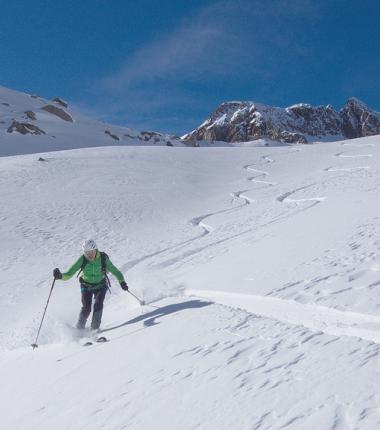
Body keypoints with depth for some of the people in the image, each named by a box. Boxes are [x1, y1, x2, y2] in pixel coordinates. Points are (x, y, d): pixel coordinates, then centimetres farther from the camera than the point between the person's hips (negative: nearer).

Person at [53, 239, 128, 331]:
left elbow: (115, 271, -12)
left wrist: (122, 281, -24)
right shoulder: (82, 259, -20)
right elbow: (69, 274, -20)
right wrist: (60, 276, -39)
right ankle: (79, 328, 6)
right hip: (86, 286, 0)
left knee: (98, 305, -20)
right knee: (86, 308, -14)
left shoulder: (103, 258, -21)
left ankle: (94, 329, -7)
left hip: (100, 286, 0)